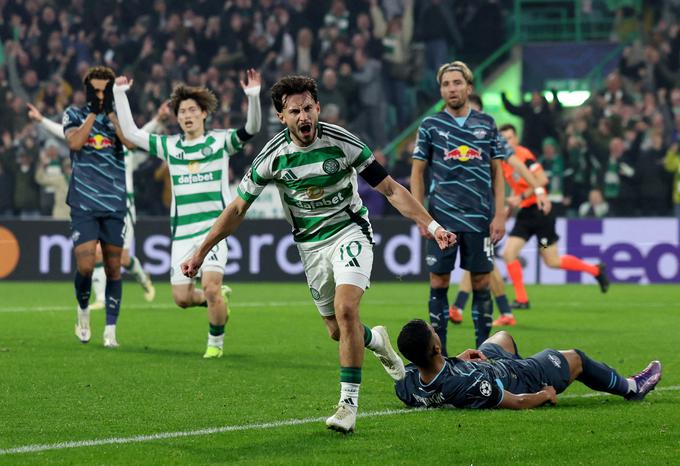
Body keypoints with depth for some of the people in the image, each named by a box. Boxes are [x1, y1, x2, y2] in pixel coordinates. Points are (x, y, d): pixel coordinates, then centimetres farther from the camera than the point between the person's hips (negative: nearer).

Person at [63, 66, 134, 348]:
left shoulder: (118, 116, 8)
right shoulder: (74, 115, 5)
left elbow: (131, 142, -12)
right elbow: (74, 143, -14)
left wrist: (110, 111, -12)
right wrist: (93, 112, -12)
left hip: (114, 204, 2)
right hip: (83, 204, -2)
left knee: (113, 268, 2)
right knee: (85, 266, -12)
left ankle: (110, 330, 9)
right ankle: (83, 310, 17)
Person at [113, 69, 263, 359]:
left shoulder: (220, 141, 3)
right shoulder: (170, 146, 12)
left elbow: (251, 129, -10)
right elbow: (131, 132, 15)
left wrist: (253, 97, -26)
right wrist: (120, 95, 12)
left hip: (213, 227, -4)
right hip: (181, 231, 4)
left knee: (210, 286, -19)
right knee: (181, 298, 0)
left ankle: (216, 342, 4)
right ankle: (220, 298, 32)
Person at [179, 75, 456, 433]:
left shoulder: (341, 142, -18)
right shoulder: (273, 156, -13)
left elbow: (390, 189, -12)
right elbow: (237, 209, 0)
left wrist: (432, 226, -19)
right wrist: (201, 252, 0)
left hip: (349, 231, -3)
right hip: (310, 243, 3)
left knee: (346, 310, -24)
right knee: (337, 330, 8)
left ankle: (348, 404, -18)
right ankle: (376, 339, 45)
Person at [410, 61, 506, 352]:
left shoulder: (486, 124, 7)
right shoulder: (431, 126, 5)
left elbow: (497, 172, 8)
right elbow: (417, 172, 7)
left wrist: (499, 215, 0)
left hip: (479, 218, 1)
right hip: (441, 218, -1)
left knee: (481, 282, 3)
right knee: (438, 282, 0)